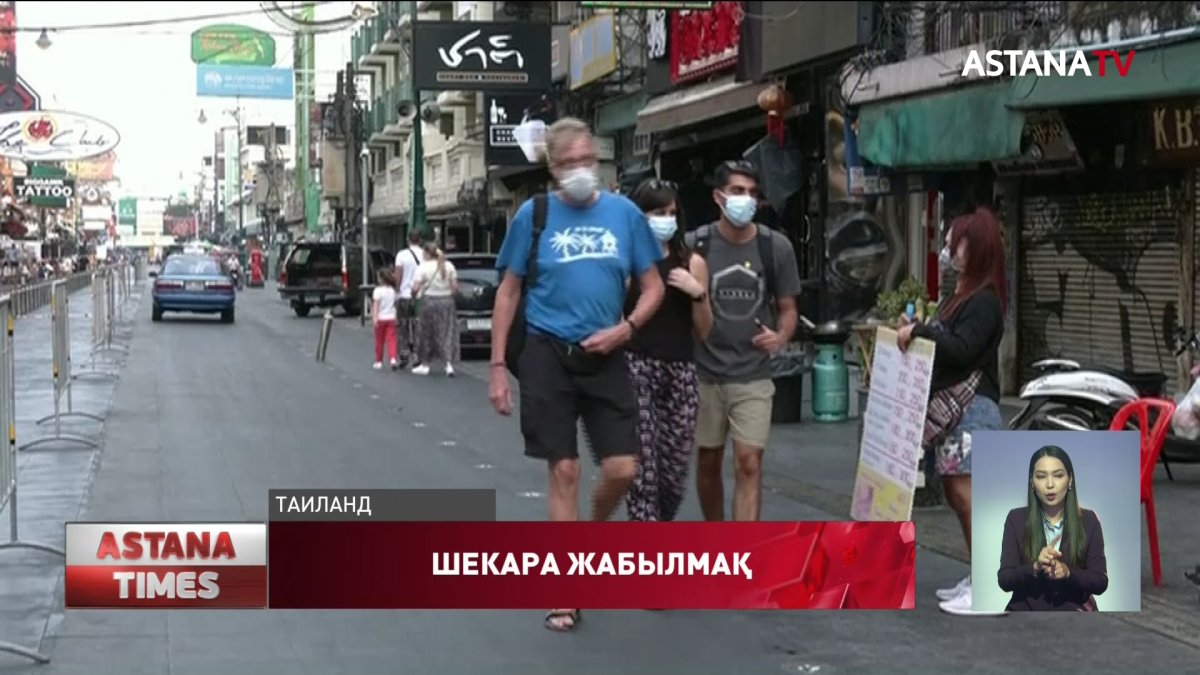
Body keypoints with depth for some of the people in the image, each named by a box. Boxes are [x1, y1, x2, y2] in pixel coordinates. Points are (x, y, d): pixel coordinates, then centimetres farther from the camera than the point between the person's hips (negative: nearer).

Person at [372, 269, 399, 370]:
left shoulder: (378, 290, -8)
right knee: (391, 340, -3)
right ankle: (392, 359, -21)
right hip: (391, 318, 3)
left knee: (379, 342, 8)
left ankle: (379, 362, 14)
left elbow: (376, 304, -15)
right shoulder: (393, 290, 7)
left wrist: (375, 317, -21)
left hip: (381, 319, -3)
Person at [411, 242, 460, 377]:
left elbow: (415, 288, -13)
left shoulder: (423, 267, -7)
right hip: (447, 301, 3)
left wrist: (414, 296, 6)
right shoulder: (449, 266, 3)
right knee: (447, 334, 4)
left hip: (429, 301, -3)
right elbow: (455, 287, 0)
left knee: (426, 334, 9)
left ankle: (424, 364, 16)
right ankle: (449, 364, -7)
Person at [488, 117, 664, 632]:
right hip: (549, 355, -2)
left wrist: (625, 329, -10)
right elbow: (508, 292, 3)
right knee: (564, 470, 0)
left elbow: (652, 286, 9)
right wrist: (498, 367, -2)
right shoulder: (534, 215, -2)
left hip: (605, 356, 2)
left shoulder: (624, 213, 3)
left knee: (622, 469, -3)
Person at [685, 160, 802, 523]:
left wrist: (780, 337, -11)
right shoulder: (696, 244, -5)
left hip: (753, 375, 0)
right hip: (704, 373, 1)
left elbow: (787, 308, 9)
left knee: (749, 463, -10)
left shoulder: (776, 247, -1)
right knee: (708, 461, 14)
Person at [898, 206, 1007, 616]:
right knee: (956, 493, 13)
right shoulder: (958, 296, 19)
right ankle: (978, 578, 20)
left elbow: (960, 348, -22)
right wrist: (915, 331, 7)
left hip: (971, 408, -11)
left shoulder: (984, 301, -11)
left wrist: (919, 331, -18)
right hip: (948, 406, 11)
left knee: (967, 493, -14)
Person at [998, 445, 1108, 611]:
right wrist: (1035, 567, -21)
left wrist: (1067, 572, -19)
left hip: (1074, 610, 1)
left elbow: (1101, 582, -1)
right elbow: (1004, 579, -3)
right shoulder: (1016, 519, 1)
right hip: (1026, 609, -1)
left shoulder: (1088, 521, 1)